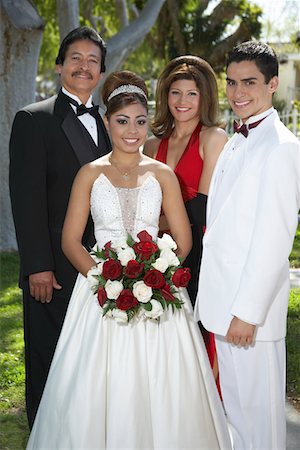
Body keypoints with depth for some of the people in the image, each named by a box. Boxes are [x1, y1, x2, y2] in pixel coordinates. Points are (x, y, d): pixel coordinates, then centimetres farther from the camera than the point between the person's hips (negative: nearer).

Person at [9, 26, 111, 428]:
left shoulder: (105, 124, 13)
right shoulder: (33, 120, -6)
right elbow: (27, 198, -13)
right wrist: (37, 267, -17)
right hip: (54, 270, -5)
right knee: (49, 363, 8)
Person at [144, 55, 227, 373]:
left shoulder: (213, 138, -5)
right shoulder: (153, 144, 12)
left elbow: (203, 207, -9)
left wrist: (161, 223, -2)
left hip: (200, 253, -5)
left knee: (200, 340, 0)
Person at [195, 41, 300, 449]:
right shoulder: (236, 142, 14)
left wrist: (248, 311, -19)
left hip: (251, 301, -8)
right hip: (223, 299, 8)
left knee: (257, 404, 5)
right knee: (235, 403, 19)